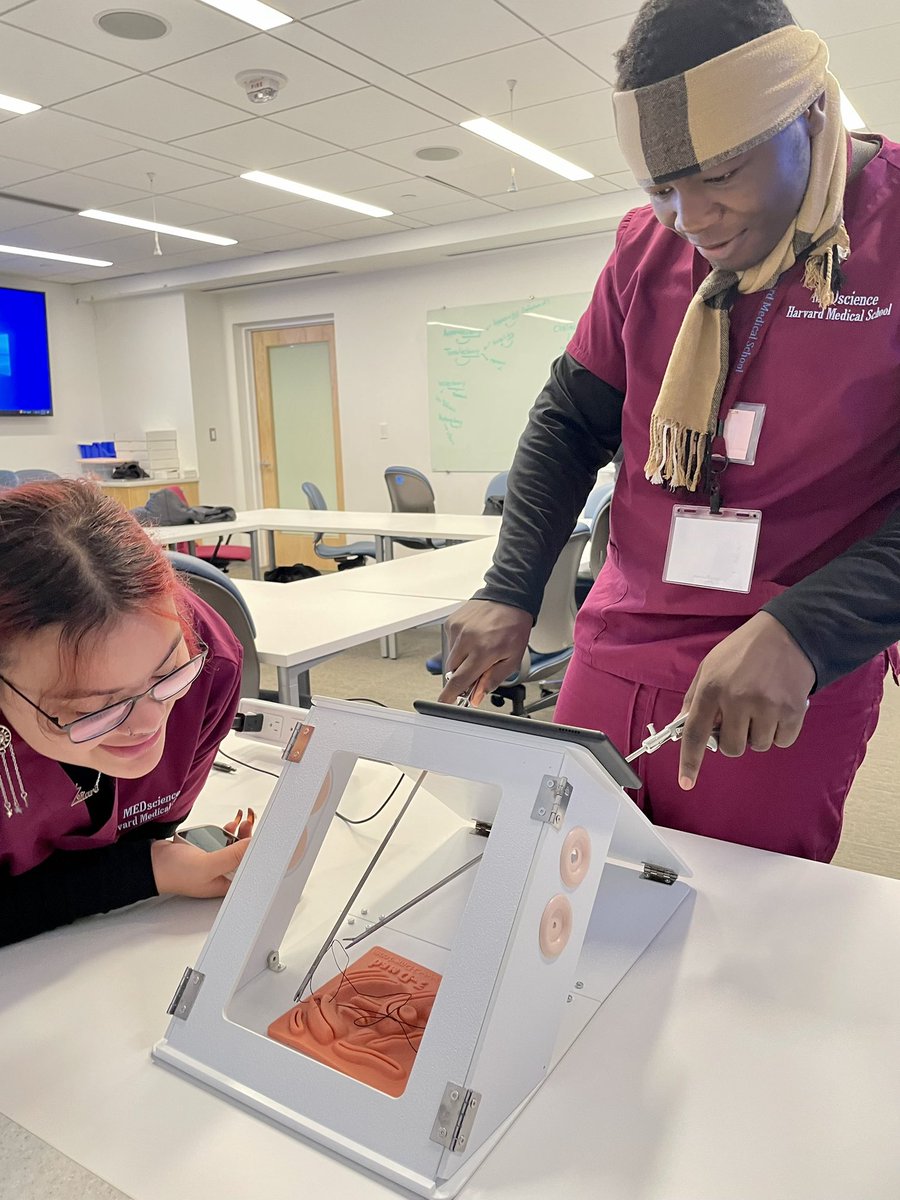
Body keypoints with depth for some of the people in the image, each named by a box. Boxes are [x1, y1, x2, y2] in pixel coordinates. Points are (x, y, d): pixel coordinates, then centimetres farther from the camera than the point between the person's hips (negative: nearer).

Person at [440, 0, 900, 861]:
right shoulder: (647, 245, 6)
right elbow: (570, 423, 9)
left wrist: (798, 634, -26)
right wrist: (509, 592, -2)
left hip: (784, 693, -4)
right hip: (611, 659, 4)